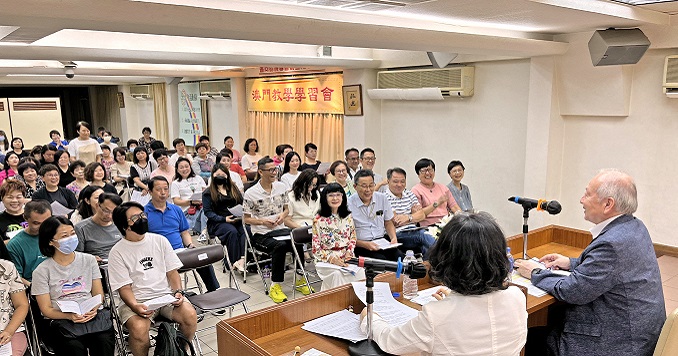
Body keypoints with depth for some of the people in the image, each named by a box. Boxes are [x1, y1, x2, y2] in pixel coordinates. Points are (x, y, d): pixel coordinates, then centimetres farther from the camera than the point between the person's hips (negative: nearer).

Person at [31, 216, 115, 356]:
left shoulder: (89, 260, 13)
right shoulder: (42, 271, 5)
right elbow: (46, 309, 4)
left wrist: (93, 309, -9)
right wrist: (70, 316, -15)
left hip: (92, 315, 2)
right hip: (62, 320, -2)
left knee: (104, 340, -30)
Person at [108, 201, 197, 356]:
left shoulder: (160, 240, 10)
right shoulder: (117, 252, 0)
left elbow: (172, 272, 11)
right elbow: (124, 287, -4)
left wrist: (178, 292, -8)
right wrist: (135, 306, -23)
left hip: (166, 295, 3)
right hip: (137, 300, -3)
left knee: (190, 314, -23)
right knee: (139, 328, -33)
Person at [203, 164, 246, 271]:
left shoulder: (233, 188, 25)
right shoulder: (208, 193, 11)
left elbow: (242, 204, 22)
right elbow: (207, 212, 0)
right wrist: (224, 219, -14)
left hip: (237, 219, 3)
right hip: (218, 222, -3)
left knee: (246, 229, -31)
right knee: (232, 231, -35)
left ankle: (243, 259, -46)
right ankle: (235, 261, -35)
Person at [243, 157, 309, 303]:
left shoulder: (281, 187, 9)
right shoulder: (250, 193, -3)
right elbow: (246, 219, 2)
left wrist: (283, 215, -3)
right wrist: (263, 221, -15)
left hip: (280, 229, 4)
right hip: (261, 234, -4)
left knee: (298, 241, -27)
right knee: (280, 246, -34)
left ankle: (300, 280, -8)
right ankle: (275, 286, -23)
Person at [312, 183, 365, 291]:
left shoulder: (348, 217, 9)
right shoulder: (319, 220, -4)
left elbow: (353, 238, 15)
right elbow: (316, 247, -5)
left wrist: (349, 252, -5)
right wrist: (331, 258, -19)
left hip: (346, 258, 3)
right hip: (325, 260, -3)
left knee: (360, 271, -25)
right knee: (337, 274, -32)